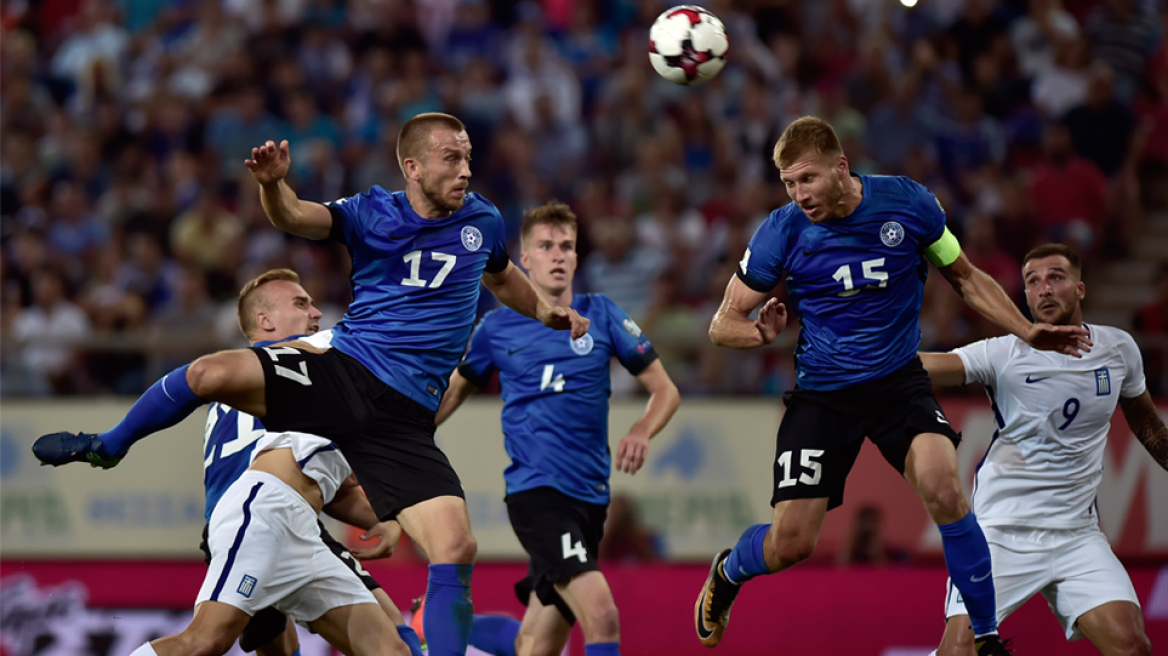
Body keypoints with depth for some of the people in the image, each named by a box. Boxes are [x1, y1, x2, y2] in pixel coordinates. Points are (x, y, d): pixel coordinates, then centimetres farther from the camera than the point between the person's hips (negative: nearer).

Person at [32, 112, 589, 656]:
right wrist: (272, 183, -34)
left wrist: (546, 313, 23)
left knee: (455, 550, -15)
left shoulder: (481, 221, 11)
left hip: (404, 416, 1)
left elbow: (502, 277, 35)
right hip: (343, 370, -1)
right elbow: (294, 217, -14)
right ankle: (108, 446, 7)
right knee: (211, 373, -22)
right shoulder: (372, 214, 3)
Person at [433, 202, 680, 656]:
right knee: (601, 616, -25)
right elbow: (455, 389, 22)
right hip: (536, 493, -4)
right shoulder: (497, 328, 4)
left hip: (589, 497, 4)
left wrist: (641, 433, -11)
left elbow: (665, 390, 9)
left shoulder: (600, 315, 7)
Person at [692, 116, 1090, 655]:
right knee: (790, 544, -6)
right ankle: (728, 572, 32)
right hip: (822, 392, 0)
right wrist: (761, 332, -26)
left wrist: (1028, 332, 0)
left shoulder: (908, 203, -10)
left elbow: (965, 279, 8)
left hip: (898, 381, 0)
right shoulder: (781, 232, -12)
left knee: (943, 488, -27)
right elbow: (724, 324, -4)